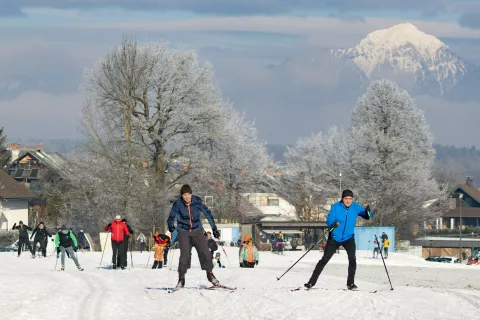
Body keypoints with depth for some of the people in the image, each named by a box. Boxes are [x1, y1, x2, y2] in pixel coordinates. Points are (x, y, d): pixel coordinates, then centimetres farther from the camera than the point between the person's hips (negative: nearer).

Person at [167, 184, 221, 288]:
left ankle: (209, 273, 16)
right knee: (184, 255, -16)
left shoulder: (197, 201, -12)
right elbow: (171, 218, -4)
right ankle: (181, 278, -3)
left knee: (205, 253, -7)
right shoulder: (177, 204, -12)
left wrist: (214, 229, -6)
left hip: (197, 230, 1)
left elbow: (208, 213, -6)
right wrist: (170, 225, -27)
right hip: (183, 232, -1)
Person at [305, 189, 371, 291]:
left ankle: (350, 283, -3)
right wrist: (333, 224, -38)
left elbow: (366, 216, 0)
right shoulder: (336, 207, -12)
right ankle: (312, 281, 8)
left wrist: (367, 211, -23)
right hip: (335, 238, -1)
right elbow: (329, 220, -16)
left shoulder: (355, 207, -6)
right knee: (324, 260, 2)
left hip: (349, 238, 1)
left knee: (352, 260, -16)